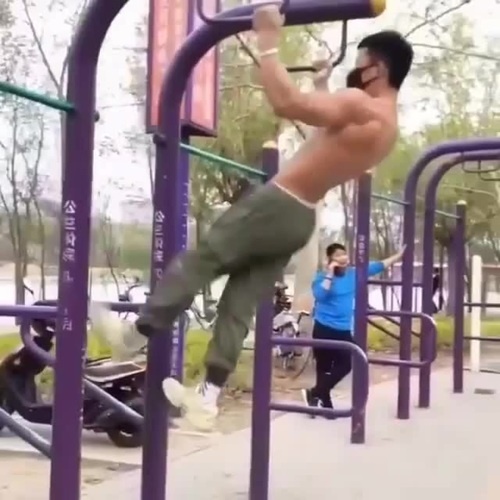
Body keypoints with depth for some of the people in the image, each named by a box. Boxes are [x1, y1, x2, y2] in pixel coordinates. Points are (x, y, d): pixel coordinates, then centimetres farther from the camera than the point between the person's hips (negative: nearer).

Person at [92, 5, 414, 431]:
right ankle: (207, 398, 10)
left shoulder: (361, 106, -16)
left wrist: (269, 41, -17)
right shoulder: (385, 122, 14)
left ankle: (139, 333, 15)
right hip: (300, 218, 9)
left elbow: (286, 102, -26)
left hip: (278, 204, -9)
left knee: (197, 260, 4)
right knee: (240, 304, 9)